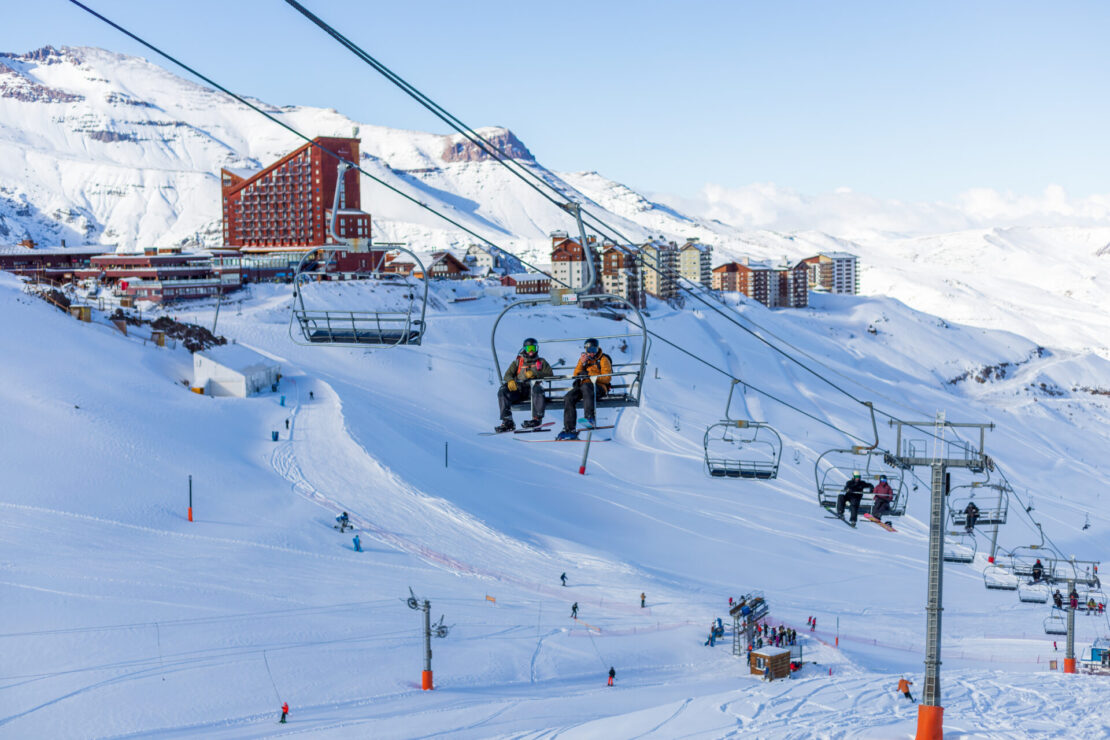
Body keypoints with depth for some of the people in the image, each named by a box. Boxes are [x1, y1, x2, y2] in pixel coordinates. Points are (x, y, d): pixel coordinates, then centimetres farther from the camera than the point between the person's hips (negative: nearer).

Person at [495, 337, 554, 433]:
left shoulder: (541, 362, 22)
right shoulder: (517, 362, 26)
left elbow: (550, 375, 6)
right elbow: (508, 374, 13)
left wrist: (534, 374, -8)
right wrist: (510, 380, -13)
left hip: (533, 386, -2)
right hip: (518, 388, 2)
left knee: (537, 389, -39)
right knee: (502, 391, -25)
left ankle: (537, 418, -38)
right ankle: (507, 421, -32)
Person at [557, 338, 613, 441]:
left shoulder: (603, 360, 6)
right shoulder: (584, 359, 22)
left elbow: (607, 378, -4)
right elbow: (576, 375, 13)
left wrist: (595, 378, -21)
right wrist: (581, 363, -2)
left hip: (599, 387, -6)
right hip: (583, 386, 6)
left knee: (585, 387, -40)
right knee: (568, 398, -21)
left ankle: (590, 418, -53)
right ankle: (570, 430, -22)